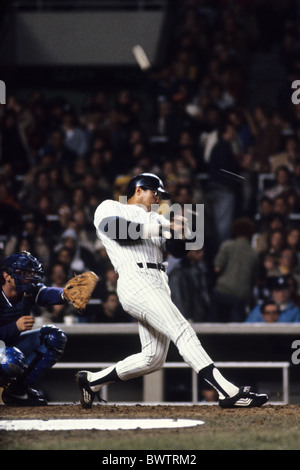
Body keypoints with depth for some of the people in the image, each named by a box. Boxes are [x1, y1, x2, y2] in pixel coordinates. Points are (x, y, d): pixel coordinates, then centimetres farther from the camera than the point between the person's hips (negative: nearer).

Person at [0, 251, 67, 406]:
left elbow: (47, 294, -30)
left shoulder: (29, 292, -8)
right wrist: (16, 327, -42)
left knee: (54, 337, -8)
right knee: (14, 358, -40)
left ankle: (18, 389, -7)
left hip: (13, 343, 8)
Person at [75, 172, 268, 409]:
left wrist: (177, 233, -6)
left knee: (153, 358, 5)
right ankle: (228, 392, -33)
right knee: (183, 331, -21)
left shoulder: (156, 219, 28)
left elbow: (178, 250, 16)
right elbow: (117, 230, -12)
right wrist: (159, 228, -10)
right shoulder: (109, 208, 11)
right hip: (136, 281, -8)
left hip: (159, 286, 8)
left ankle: (91, 380, 20)